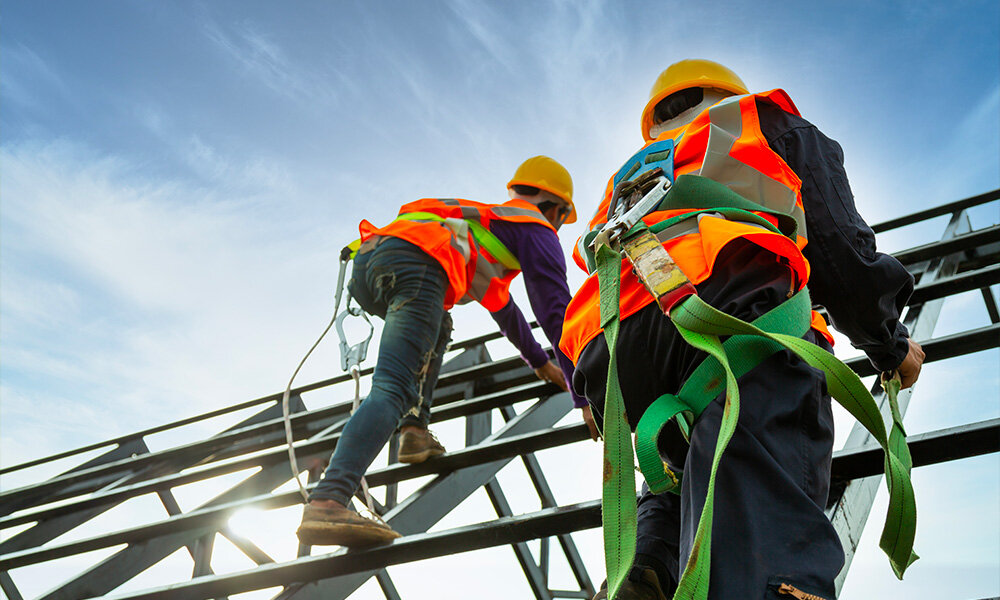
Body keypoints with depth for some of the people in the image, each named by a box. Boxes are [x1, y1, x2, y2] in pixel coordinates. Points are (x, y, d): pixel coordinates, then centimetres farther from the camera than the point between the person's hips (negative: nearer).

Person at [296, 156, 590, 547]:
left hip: (365, 260, 8)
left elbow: (501, 305, 55)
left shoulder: (487, 219, 44)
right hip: (414, 263, -8)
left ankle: (414, 430, 14)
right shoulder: (537, 229, 21)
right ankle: (327, 502, -37)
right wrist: (584, 395, 14)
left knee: (437, 327, 34)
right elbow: (556, 313, 11)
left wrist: (538, 361, 63)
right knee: (392, 390, -19)